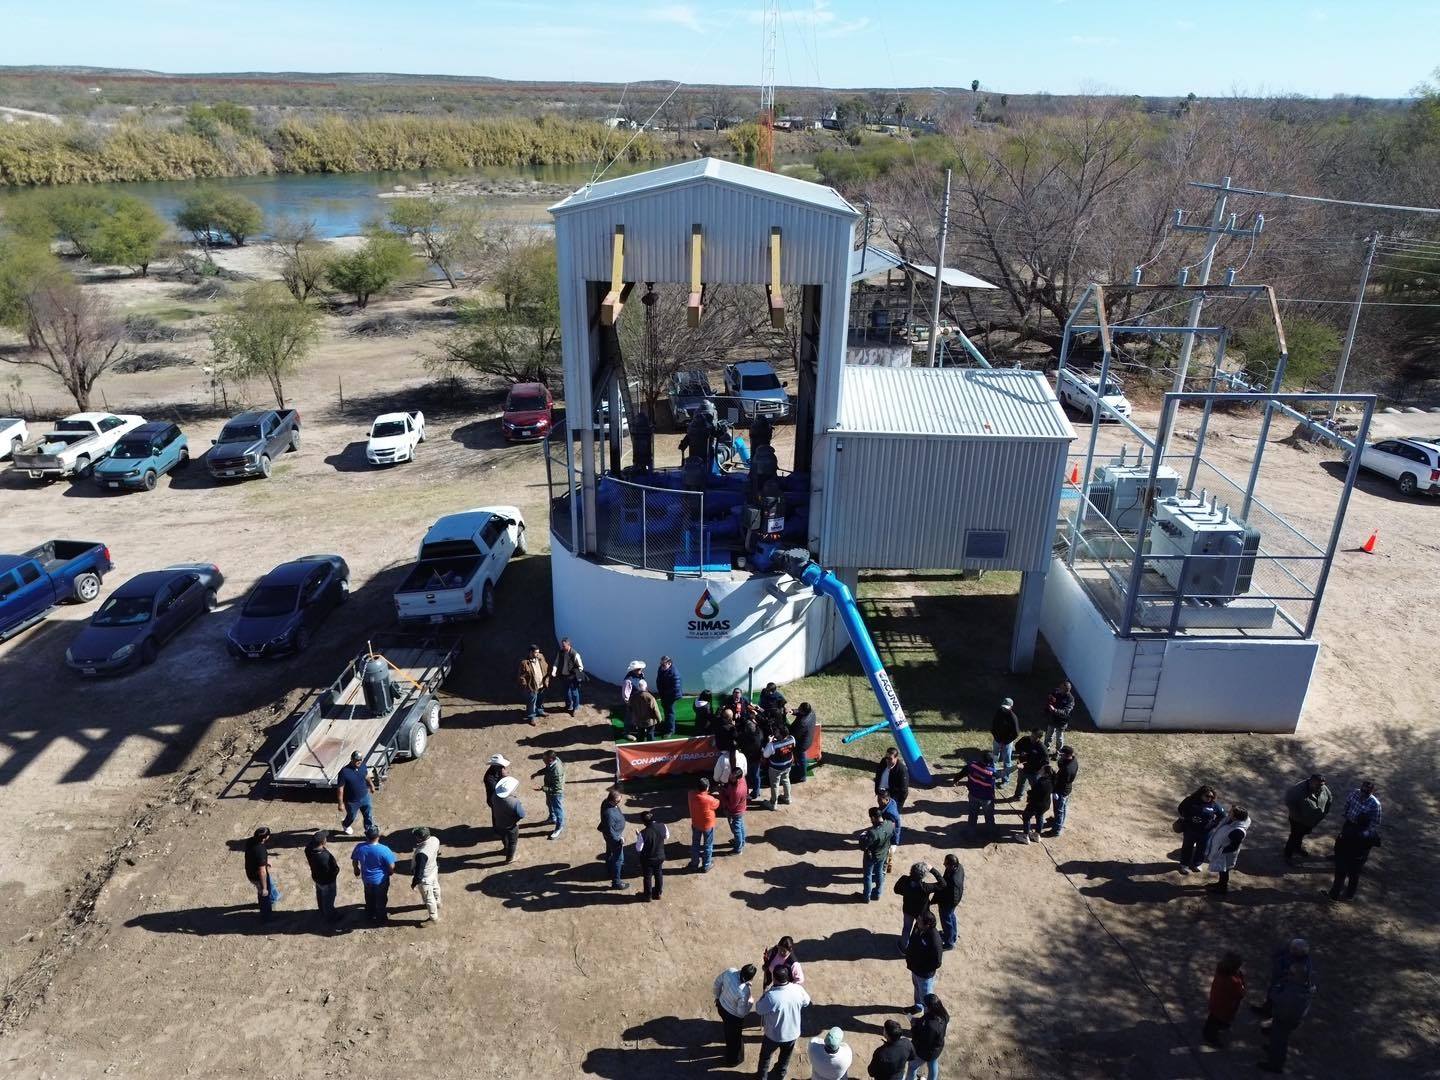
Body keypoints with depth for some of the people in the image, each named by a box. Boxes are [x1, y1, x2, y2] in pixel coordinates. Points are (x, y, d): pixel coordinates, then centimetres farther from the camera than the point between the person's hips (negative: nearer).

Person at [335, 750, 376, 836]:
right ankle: (345, 825, 56)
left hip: (365, 797, 3)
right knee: (351, 816, 23)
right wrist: (341, 803, -18)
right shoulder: (344, 772, -29)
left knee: (369, 816, 9)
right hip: (352, 802, -3)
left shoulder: (362, 767, -12)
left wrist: (371, 785, 25)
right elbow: (340, 789, -22)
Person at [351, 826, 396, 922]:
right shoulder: (384, 850, -33)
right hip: (381, 879, -3)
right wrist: (390, 872, 2)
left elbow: (354, 862, -4)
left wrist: (356, 869, 17)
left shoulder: (359, 847, -23)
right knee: (381, 898, 22)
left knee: (369, 896, 30)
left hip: (366, 878, 3)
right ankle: (381, 917, 42)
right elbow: (391, 867, -21)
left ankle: (370, 913, 53)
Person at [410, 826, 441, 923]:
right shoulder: (435, 840, -23)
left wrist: (414, 883, -13)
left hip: (425, 878, -7)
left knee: (428, 898, 19)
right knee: (435, 888, 35)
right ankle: (437, 903, 63)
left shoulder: (421, 854, -45)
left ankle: (433, 917, 41)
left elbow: (419, 871, -31)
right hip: (434, 870, 7)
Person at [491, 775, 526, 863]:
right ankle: (510, 858, 46)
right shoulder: (514, 802, -41)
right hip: (511, 826, -5)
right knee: (512, 841, 24)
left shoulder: (496, 795, -23)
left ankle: (506, 849, 62)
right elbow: (522, 815, -32)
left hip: (499, 822, 5)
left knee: (504, 837, 35)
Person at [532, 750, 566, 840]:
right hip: (550, 790, 8)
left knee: (557, 810, 16)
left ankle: (559, 827, 40)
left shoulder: (557, 771, -43)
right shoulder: (554, 759, -18)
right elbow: (546, 769, 6)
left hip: (556, 793, -8)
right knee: (549, 805, 33)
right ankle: (552, 818, 60)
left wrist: (542, 788, -36)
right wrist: (537, 773, -4)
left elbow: (555, 788, -34)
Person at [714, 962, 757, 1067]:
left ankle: (729, 1047, 63)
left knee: (728, 1031, 36)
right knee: (735, 1038, 26)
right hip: (733, 1016, -6)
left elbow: (717, 982, -6)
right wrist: (751, 1003, -8)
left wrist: (717, 997, 12)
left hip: (721, 1006, 6)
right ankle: (733, 1060, 52)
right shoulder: (743, 993, -40)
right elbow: (741, 1013, -25)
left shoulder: (730, 971, -26)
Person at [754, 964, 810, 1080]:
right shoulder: (798, 989, -25)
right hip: (793, 1033, 3)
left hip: (774, 1035, -3)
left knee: (765, 1056, 28)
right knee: (785, 1058, 32)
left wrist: (767, 990, -11)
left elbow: (758, 1009, -17)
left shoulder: (771, 996, -37)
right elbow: (806, 1002, -1)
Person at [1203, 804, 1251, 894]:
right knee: (1222, 870, 29)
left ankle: (1224, 887, 42)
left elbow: (1233, 847, -28)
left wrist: (1221, 851, -19)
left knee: (1223, 870, 18)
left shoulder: (1238, 831, -41)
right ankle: (1221, 883, 51)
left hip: (1224, 853, -8)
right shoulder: (1238, 821, -16)